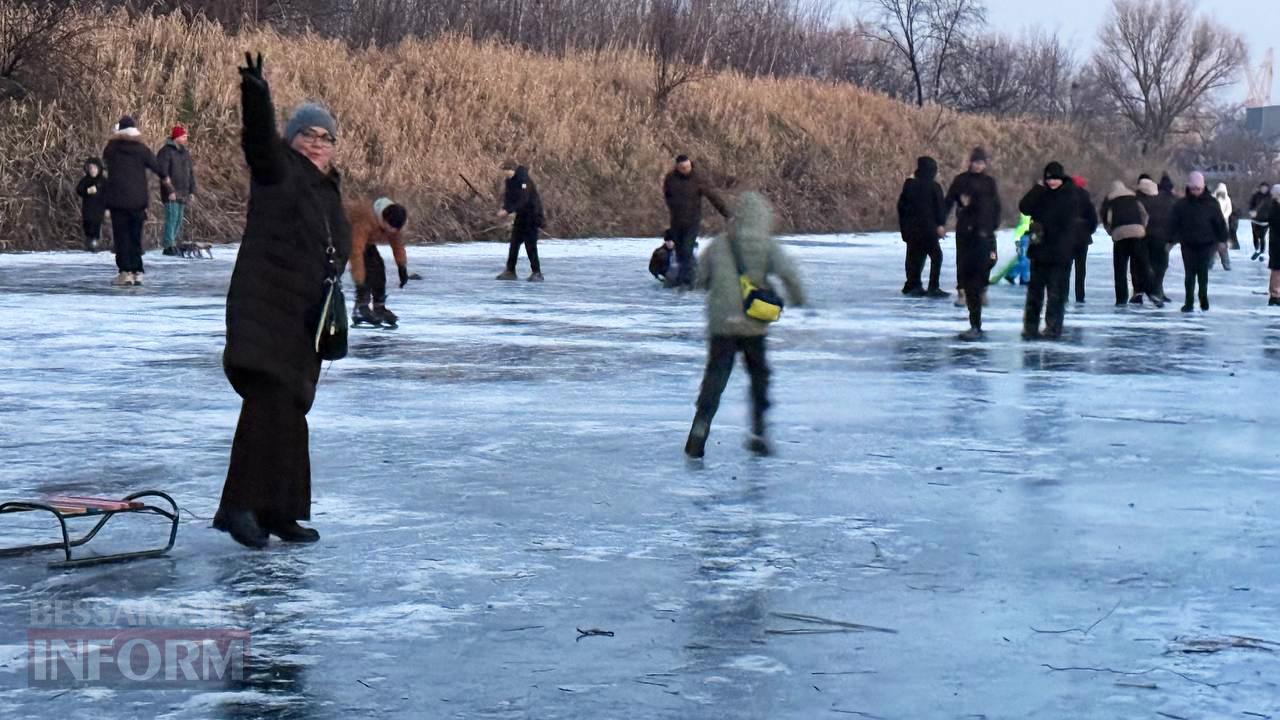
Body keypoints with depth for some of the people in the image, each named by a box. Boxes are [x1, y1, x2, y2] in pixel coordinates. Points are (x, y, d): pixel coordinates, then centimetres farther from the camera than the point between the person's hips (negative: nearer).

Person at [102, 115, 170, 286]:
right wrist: (164, 179, 23)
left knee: (121, 236, 2)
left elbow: (105, 161, 17)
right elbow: (156, 167, 4)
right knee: (136, 236, 10)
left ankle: (125, 272, -6)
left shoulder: (112, 148, -2)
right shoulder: (142, 149, -3)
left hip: (117, 199, -1)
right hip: (137, 200, 1)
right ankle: (137, 272, 7)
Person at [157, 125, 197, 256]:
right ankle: (169, 246, -11)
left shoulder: (185, 153, 17)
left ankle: (174, 244, 13)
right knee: (171, 218, -11)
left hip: (183, 194, 8)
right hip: (171, 193, -7)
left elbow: (191, 173, 21)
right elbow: (163, 172, -13)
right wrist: (170, 191, -18)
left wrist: (192, 191, 13)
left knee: (179, 220, 8)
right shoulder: (166, 152, -7)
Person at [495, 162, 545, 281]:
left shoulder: (524, 180, -22)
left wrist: (508, 211, -29)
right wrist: (504, 209, -14)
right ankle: (510, 271, 15)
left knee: (530, 244, -10)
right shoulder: (510, 181, 5)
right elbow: (508, 197, 6)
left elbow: (523, 201, -27)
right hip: (521, 215, 9)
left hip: (532, 214, -9)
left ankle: (536, 273, -4)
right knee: (514, 243, 8)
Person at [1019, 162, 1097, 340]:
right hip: (1039, 250, 2)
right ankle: (1030, 327, 15)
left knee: (1057, 293, -3)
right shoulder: (1040, 193, 3)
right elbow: (1024, 208, -11)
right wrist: (1038, 188, -15)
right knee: (1035, 290, 8)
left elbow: (1091, 218, 9)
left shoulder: (1075, 194, -1)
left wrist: (1080, 234, 5)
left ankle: (1053, 328, 1)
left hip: (1062, 253, -2)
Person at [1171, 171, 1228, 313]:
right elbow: (1175, 223, 3)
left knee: (1203, 273, 1)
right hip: (1188, 244, 1)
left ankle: (1203, 299, 17)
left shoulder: (1211, 203, -3)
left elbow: (1220, 222, 2)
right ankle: (1189, 302, 8)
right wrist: (1171, 240, 2)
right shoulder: (1181, 204, -1)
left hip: (1206, 244, -1)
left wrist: (1221, 240, 1)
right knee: (1190, 274, 3)